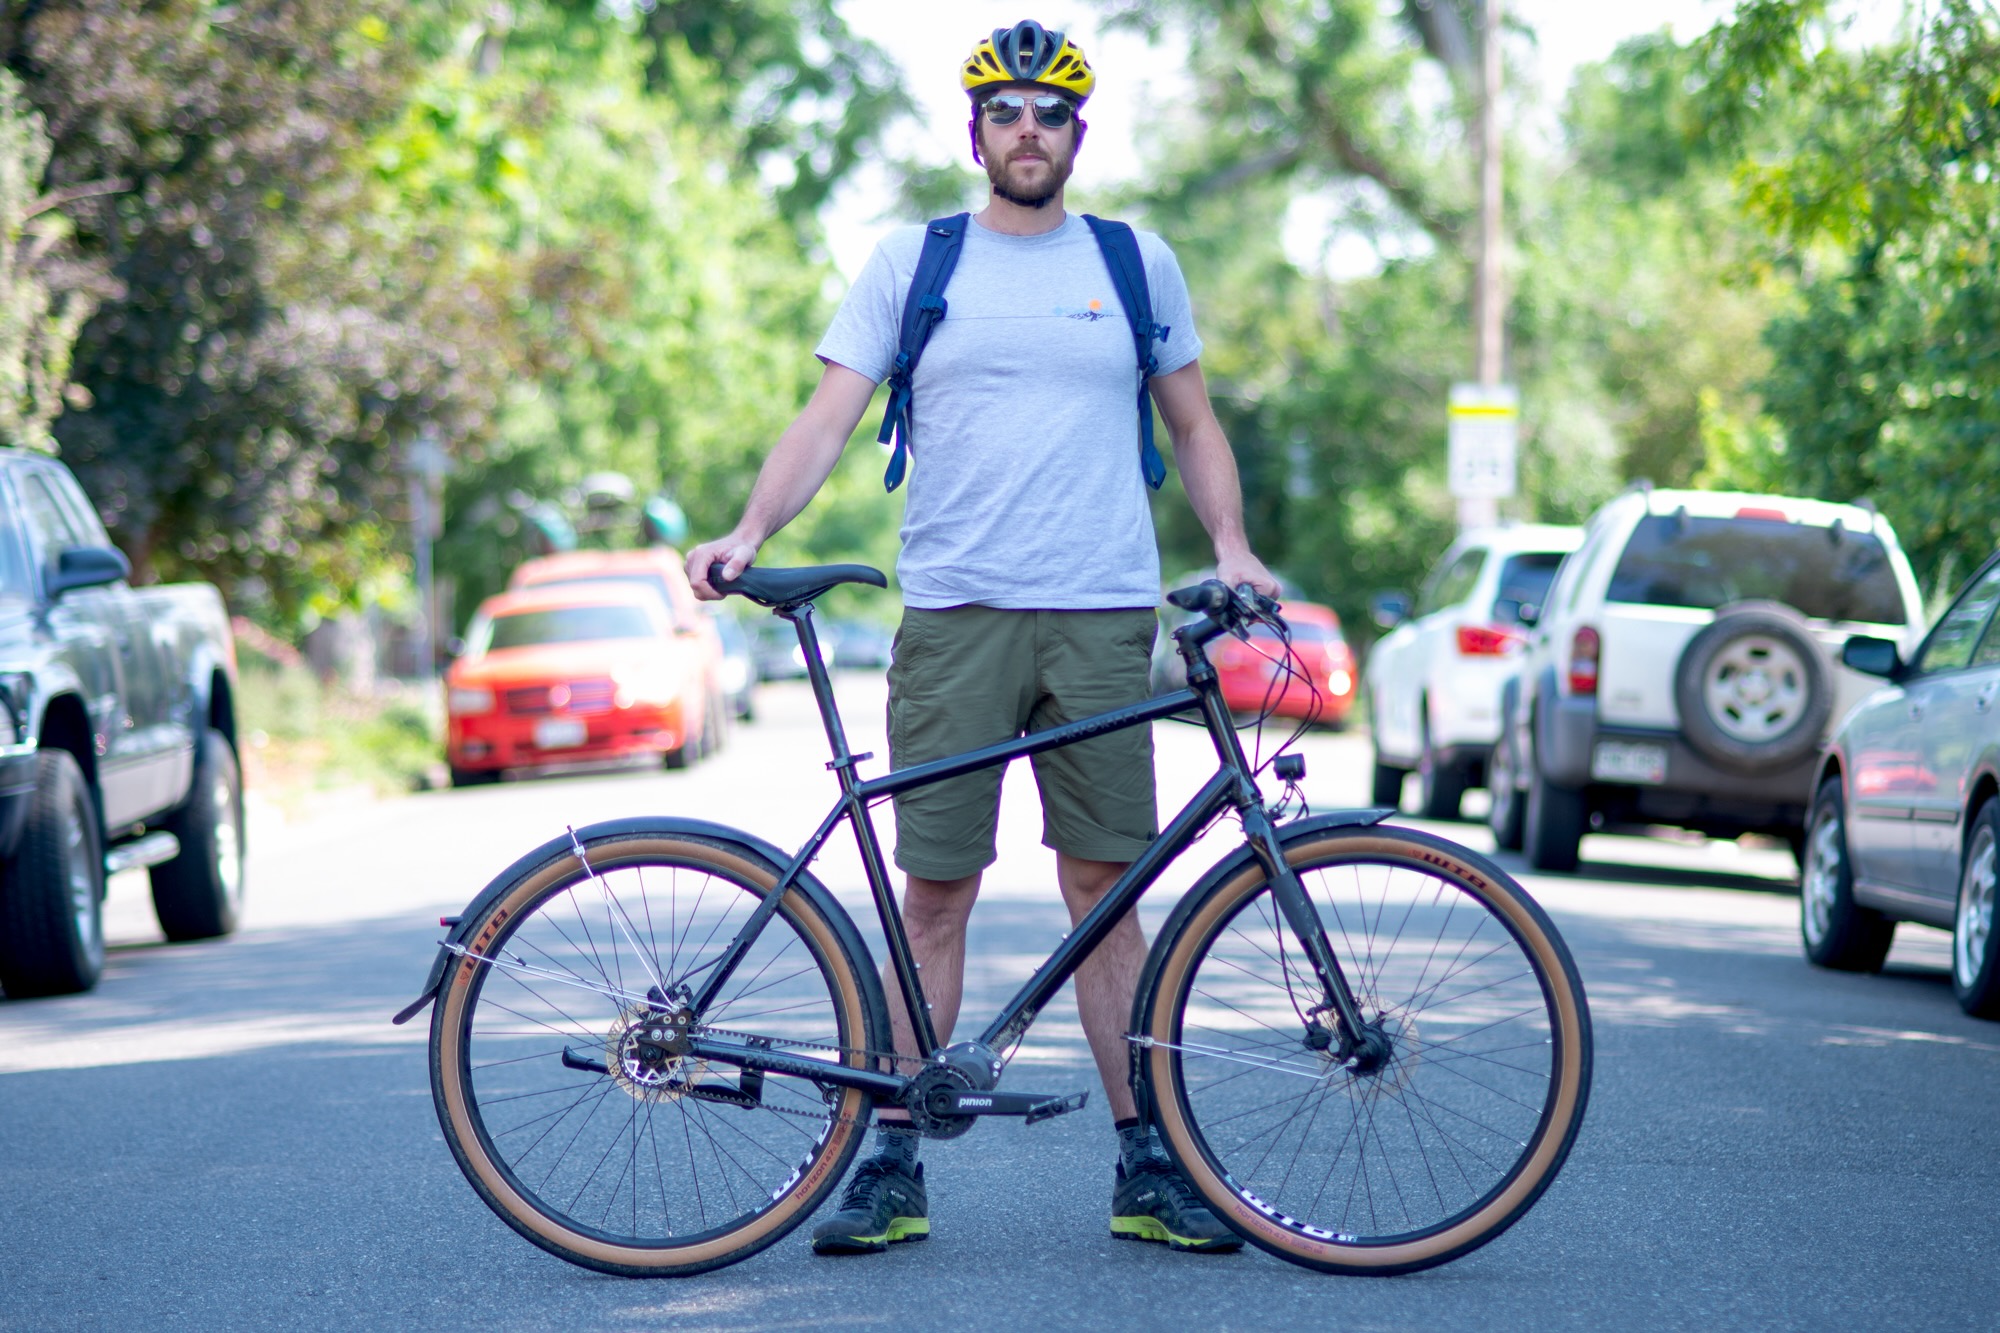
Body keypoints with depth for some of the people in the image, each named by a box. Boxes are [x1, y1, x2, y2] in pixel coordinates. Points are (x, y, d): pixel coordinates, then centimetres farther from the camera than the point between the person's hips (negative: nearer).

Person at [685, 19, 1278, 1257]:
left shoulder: (1138, 265, 11)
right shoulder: (909, 262, 8)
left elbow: (1194, 423, 18)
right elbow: (828, 419, 3)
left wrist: (1230, 544, 1)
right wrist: (751, 531, -13)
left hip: (1104, 619, 1)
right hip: (954, 615, -1)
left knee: (1105, 889, 2)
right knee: (935, 890, 0)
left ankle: (1147, 1165, 7)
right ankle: (895, 1163, 6)